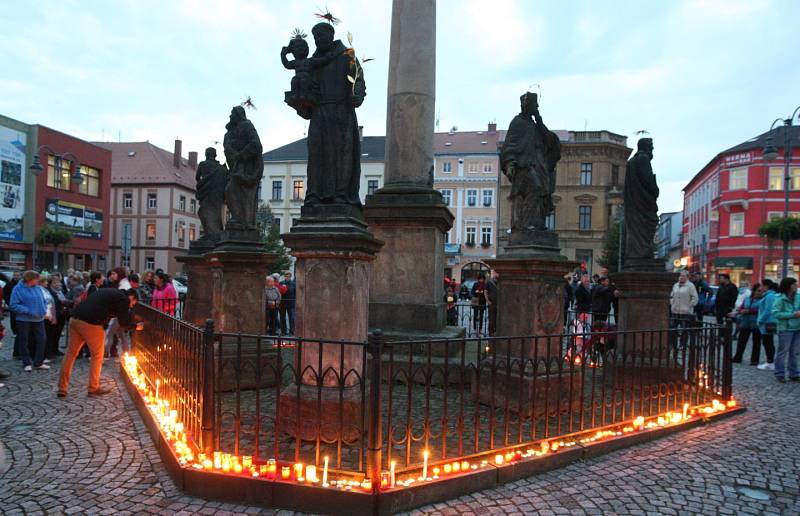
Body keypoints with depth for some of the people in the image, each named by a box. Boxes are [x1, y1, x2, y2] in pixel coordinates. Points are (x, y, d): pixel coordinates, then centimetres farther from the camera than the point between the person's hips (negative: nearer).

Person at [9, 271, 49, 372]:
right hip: (24, 320, -4)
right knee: (24, 342, 5)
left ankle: (39, 362, 12)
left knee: (41, 340, 1)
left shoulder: (38, 288, 7)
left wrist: (44, 310, -2)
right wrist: (28, 311, -21)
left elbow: (44, 301, 17)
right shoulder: (18, 289, -9)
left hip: (38, 319, 4)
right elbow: (13, 305, -14)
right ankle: (27, 363, 16)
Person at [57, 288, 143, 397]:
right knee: (97, 355, 8)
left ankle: (62, 389, 17)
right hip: (90, 323, -8)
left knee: (71, 353, 13)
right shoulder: (123, 299, 1)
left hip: (74, 318, 8)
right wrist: (136, 326, 19)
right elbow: (124, 323, 1)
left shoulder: (110, 292, 26)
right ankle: (94, 388, 15)